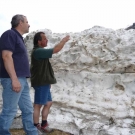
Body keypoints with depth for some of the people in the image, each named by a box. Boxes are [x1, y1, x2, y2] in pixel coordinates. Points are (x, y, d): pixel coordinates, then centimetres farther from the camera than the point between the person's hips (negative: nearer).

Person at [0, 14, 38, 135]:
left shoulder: (18, 37, 21)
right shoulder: (10, 34, -7)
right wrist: (14, 79, -23)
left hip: (22, 80, 10)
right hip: (13, 79, -10)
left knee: (28, 109, 13)